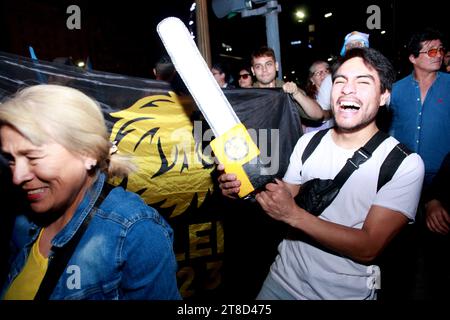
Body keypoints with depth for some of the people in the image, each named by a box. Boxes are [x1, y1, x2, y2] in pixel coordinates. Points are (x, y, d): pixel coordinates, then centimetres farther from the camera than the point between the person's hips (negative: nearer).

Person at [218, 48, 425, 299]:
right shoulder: (308, 142, -3)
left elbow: (369, 248, -21)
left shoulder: (406, 165, -17)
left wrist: (294, 215, -29)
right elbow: (283, 203, 3)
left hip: (347, 292, -3)